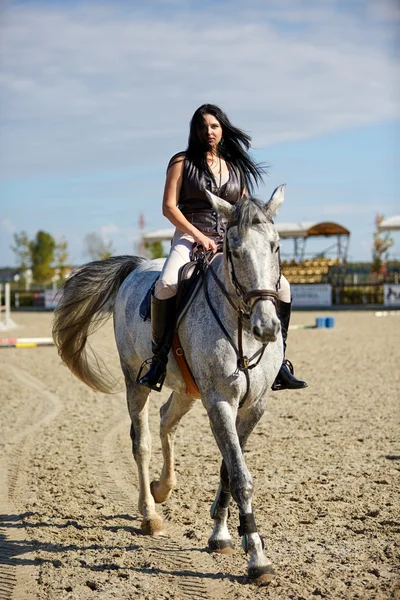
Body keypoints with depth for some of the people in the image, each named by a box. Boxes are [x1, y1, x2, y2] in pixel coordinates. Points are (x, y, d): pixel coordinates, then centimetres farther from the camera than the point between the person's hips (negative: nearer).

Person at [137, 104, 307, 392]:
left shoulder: (237, 167, 16)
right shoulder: (183, 162, 4)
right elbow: (169, 207, -3)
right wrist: (199, 236, -14)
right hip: (190, 238, -4)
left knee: (281, 286, -13)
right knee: (166, 284, -36)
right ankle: (159, 359, -24)